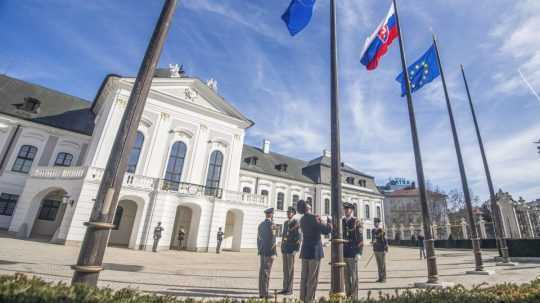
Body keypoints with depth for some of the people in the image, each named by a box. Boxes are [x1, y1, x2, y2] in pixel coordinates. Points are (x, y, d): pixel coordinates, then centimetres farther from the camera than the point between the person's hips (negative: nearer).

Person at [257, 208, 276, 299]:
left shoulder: (260, 224, 10)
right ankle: (265, 293, 2)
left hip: (262, 252, 7)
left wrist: (259, 250, 19)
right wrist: (274, 253, -13)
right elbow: (272, 239, -16)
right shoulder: (272, 224, -13)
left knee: (262, 272, 10)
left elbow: (258, 239, 13)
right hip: (269, 252, -7)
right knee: (266, 272, -3)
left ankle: (261, 292, 15)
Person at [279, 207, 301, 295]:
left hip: (292, 247, -7)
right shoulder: (285, 223, 16)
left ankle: (290, 289, 4)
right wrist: (282, 247, 14)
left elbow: (298, 237, -13)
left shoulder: (296, 223, -9)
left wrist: (296, 249, -18)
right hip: (285, 247, 8)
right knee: (285, 268, 9)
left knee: (290, 268, -4)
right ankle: (285, 288, 16)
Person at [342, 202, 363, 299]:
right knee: (346, 276, 13)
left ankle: (354, 297, 14)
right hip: (343, 253, 5)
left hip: (352, 253, -4)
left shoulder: (356, 222, -4)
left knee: (354, 276, 4)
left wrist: (358, 251, -12)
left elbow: (360, 238, -7)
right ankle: (348, 295, 24)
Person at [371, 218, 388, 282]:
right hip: (376, 250, 6)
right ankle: (380, 277, 19)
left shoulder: (381, 230, -10)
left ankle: (384, 278, 9)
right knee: (378, 264, 11)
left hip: (381, 250, -6)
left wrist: (385, 250, -14)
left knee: (383, 264, 2)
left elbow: (385, 240, -11)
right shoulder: (373, 230, 9)